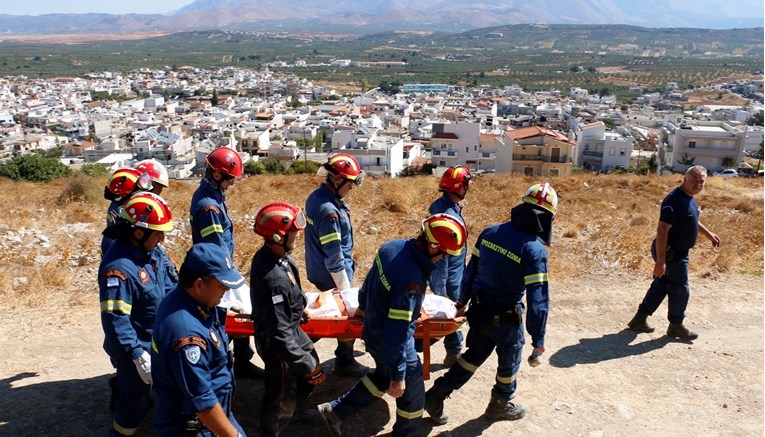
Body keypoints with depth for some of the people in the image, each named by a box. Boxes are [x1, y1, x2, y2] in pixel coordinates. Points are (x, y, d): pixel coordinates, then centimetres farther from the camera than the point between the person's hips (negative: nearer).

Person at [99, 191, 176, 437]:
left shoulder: (150, 251, -5)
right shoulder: (119, 268, -32)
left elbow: (166, 285, 12)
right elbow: (115, 321, -32)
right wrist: (138, 356, -31)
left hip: (156, 341, 8)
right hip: (136, 348, -8)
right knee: (134, 402, 11)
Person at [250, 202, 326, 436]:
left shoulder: (268, 254, -9)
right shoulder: (273, 278, -39)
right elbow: (279, 332, -33)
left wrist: (299, 308, 25)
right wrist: (303, 363, -26)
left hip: (292, 329, 10)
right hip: (278, 343, -10)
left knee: (311, 363, 32)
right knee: (281, 397, 13)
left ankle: (298, 407, 58)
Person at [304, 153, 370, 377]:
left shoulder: (317, 196, 2)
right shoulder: (329, 210, -29)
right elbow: (333, 255, -25)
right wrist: (344, 286, -16)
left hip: (319, 271, 10)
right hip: (332, 275, -10)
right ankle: (345, 362, 20)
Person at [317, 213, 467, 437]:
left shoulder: (392, 246, -12)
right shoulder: (411, 280, -37)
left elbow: (369, 281, 7)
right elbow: (397, 331, -31)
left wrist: (363, 306, 26)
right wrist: (398, 375, -21)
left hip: (373, 332, 8)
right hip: (390, 342, -8)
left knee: (383, 377, 31)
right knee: (412, 396, 16)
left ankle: (335, 411, 39)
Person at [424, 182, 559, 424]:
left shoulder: (490, 232, -5)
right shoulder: (535, 250, -23)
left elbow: (472, 268, 6)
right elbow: (538, 299, -23)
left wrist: (463, 300, 19)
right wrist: (538, 340, -17)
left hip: (478, 310, 5)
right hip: (506, 318, -5)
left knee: (474, 355, 24)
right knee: (509, 361, 21)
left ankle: (436, 395, 24)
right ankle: (500, 405, 42)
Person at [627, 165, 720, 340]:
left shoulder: (689, 198, 7)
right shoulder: (676, 200, -25)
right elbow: (662, 230, -31)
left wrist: (708, 233, 29)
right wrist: (660, 260, -33)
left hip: (678, 251, 10)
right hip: (672, 253, -10)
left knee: (661, 285, 16)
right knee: (680, 290, 5)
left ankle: (640, 319, 24)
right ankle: (676, 326, 24)